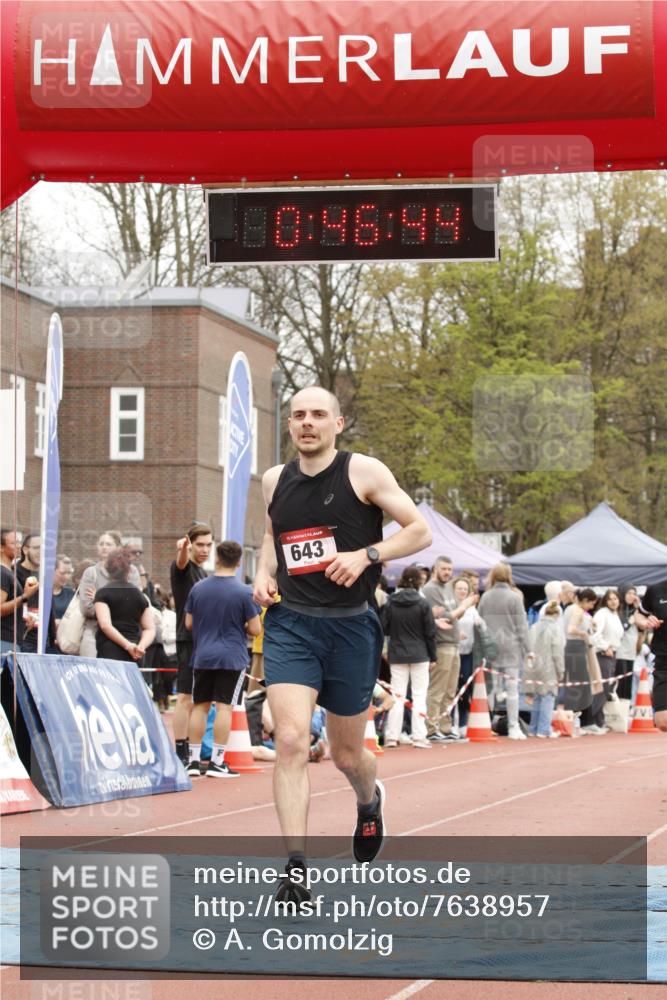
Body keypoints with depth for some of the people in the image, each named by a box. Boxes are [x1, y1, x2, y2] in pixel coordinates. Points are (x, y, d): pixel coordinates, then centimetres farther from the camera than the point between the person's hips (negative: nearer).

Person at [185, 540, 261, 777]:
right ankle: (217, 762, -5)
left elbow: (188, 624, 8)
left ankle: (194, 760, 11)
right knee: (224, 707, -2)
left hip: (202, 657, 3)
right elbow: (255, 629, -7)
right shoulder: (243, 592, -9)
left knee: (199, 706, 10)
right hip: (231, 657, -3)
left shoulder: (198, 588, 2)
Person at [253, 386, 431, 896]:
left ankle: (370, 799, 49)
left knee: (346, 754, 12)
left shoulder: (364, 471, -5)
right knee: (291, 741, -18)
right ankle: (295, 865, -17)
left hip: (350, 626, -2)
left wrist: (365, 555, -19)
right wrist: (264, 572, 8)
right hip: (290, 624, 2)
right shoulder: (276, 480, 7)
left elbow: (421, 531, -5)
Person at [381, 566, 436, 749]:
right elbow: (430, 633, -5)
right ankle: (419, 737, 0)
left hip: (397, 655, 2)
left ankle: (392, 736, 7)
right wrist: (432, 657, 4)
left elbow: (383, 629, -1)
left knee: (397, 696, 8)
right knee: (419, 695, 3)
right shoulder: (422, 603, -9)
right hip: (419, 655, -2)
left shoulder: (390, 603, -3)